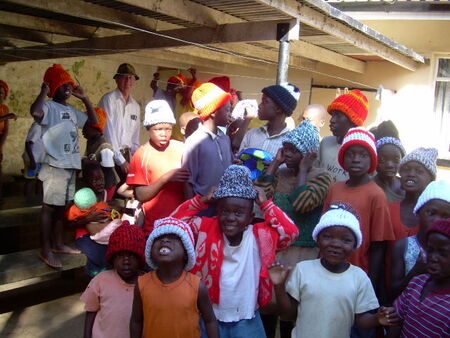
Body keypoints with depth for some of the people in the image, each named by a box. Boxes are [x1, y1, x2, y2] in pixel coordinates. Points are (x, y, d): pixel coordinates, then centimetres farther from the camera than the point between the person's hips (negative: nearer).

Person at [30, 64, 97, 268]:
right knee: (49, 207, -3)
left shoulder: (72, 110, 18)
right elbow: (35, 112, -31)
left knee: (62, 206, 15)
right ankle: (45, 250, 2)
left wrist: (84, 98, 17)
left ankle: (57, 244, 26)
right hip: (55, 166, -8)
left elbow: (93, 121, 24)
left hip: (71, 165, 8)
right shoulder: (49, 107, -8)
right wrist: (43, 91, -15)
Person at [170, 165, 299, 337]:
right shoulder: (206, 229, -6)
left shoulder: (261, 235, -8)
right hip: (211, 317, 0)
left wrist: (266, 204, -12)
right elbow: (177, 219, -6)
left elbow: (291, 231, -16)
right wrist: (203, 200, -12)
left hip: (246, 319, 0)